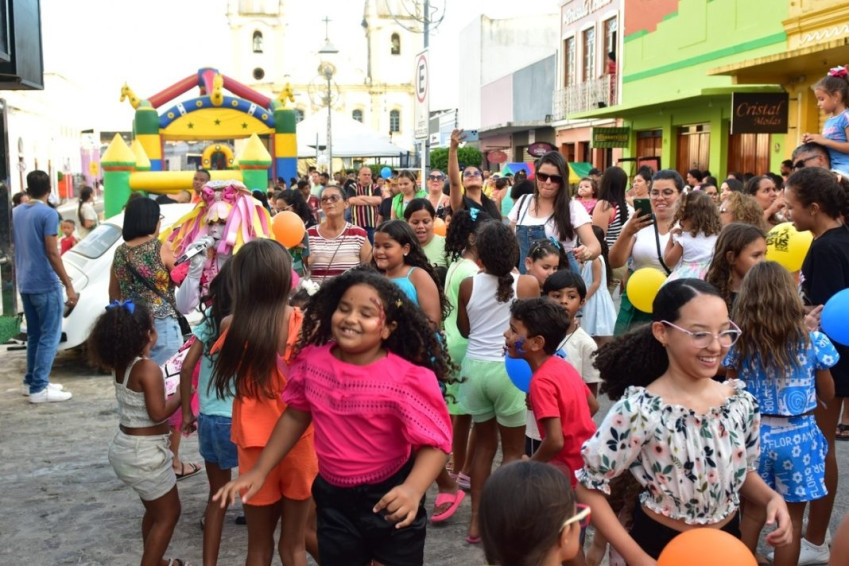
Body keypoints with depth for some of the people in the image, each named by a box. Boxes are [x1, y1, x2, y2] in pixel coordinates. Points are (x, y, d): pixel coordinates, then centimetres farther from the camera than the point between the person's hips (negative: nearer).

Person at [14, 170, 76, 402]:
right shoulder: (48, 213, -14)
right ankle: (38, 388, -5)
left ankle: (31, 381, 22)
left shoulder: (15, 212, 9)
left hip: (24, 284, 8)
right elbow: (52, 253, -19)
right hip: (46, 284, -8)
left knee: (34, 335, 17)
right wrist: (68, 285, -18)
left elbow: (14, 248, 17)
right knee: (49, 336, -3)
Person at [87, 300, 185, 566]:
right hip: (145, 452, -9)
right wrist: (180, 395, -10)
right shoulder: (149, 368, -22)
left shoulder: (120, 364, 1)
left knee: (155, 510, 26)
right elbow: (158, 413, -23)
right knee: (168, 514, 8)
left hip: (125, 447, 9)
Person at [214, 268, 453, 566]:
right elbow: (295, 416, 6)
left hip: (389, 502, -4)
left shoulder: (408, 378, -22)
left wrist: (413, 489, -41)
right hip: (334, 498, 4)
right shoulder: (313, 360, -8)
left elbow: (435, 442, -23)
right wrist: (259, 471, 6)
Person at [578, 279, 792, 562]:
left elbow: (742, 470, 9)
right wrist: (637, 558, -21)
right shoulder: (639, 411, -25)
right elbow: (589, 487, -18)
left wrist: (771, 498, -11)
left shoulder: (742, 401, -8)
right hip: (662, 547, -5)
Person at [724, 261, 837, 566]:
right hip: (798, 437, -2)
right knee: (792, 520, 11)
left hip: (754, 434, 2)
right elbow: (827, 394, 3)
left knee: (753, 512, 17)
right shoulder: (813, 342, -11)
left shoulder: (738, 343, -7)